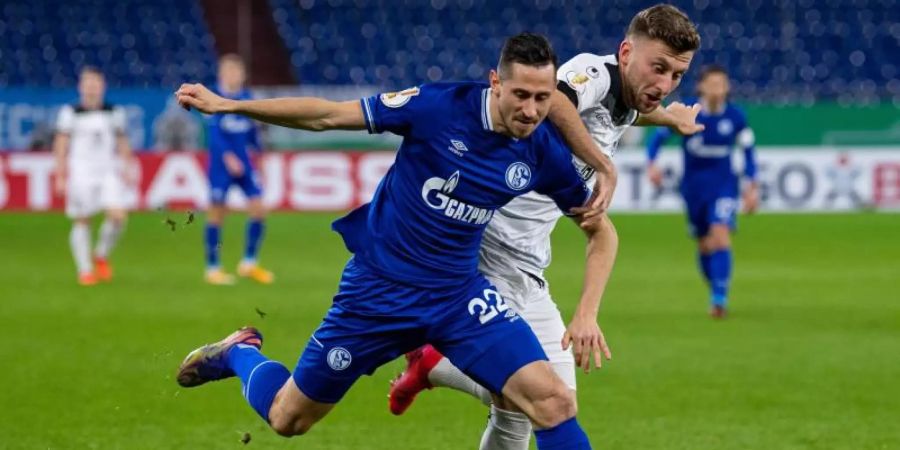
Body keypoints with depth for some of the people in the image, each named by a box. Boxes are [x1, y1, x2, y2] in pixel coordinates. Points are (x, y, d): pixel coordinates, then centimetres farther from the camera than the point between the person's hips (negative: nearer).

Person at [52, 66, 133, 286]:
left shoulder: (114, 112, 9)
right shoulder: (70, 113, 1)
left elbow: (122, 143, 16)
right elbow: (61, 146, 1)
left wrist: (126, 170, 9)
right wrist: (60, 176, -4)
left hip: (109, 171, 2)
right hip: (80, 173, -2)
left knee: (118, 215, -14)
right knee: (81, 222, -1)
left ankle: (101, 255, 11)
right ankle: (85, 270, 10)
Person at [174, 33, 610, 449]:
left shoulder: (545, 152, -11)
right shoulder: (439, 105, -20)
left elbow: (598, 230, 4)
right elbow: (328, 116, -12)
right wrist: (226, 105, -12)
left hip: (459, 294, 2)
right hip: (378, 287, -2)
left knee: (554, 403, -19)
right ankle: (240, 353, 42)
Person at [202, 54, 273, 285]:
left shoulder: (246, 97, 8)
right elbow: (214, 132, -18)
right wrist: (228, 156, -28)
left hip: (244, 162, 5)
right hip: (221, 162, -5)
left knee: (258, 208, -3)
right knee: (217, 212, 1)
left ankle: (249, 264, 11)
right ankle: (213, 268, 11)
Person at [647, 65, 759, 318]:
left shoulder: (735, 117, -7)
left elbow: (747, 151, 5)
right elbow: (658, 137, -5)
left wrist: (752, 186, 2)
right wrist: (651, 163, -22)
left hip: (723, 183, -1)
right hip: (693, 184, 1)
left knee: (720, 235, -21)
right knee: (704, 244, 8)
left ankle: (720, 298, -24)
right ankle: (716, 293, 28)